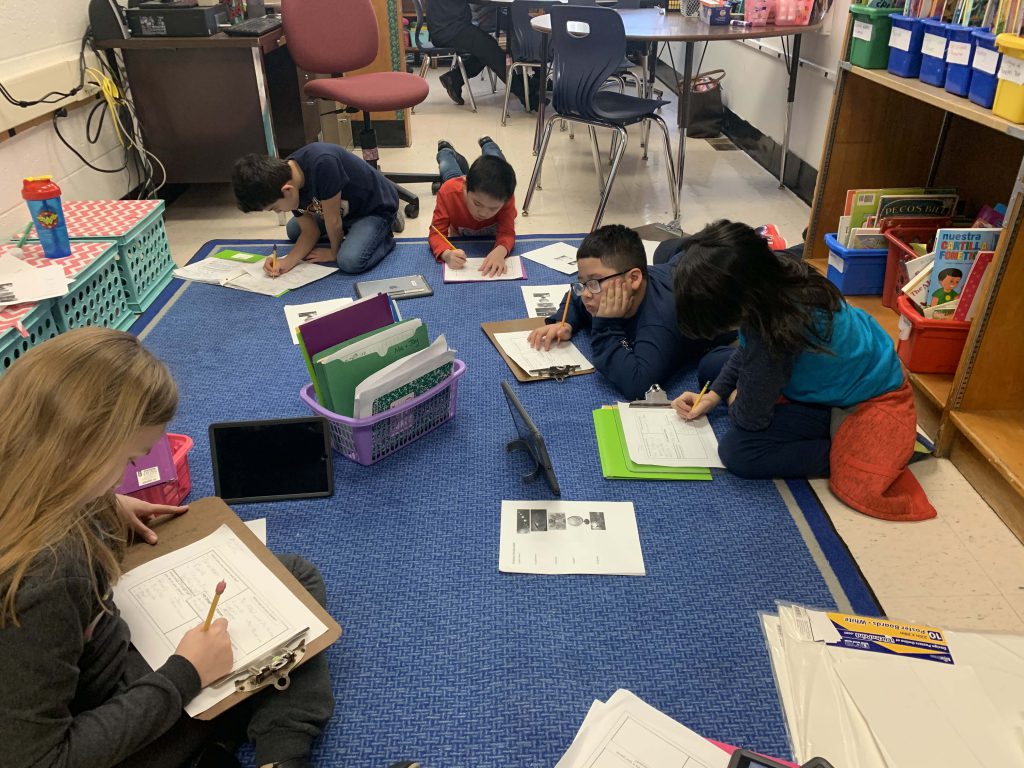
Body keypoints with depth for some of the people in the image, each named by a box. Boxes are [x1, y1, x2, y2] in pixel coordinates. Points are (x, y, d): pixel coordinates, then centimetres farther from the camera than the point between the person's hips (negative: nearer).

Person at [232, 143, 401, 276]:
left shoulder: (322, 164, -39)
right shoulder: (285, 177, -12)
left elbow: (333, 220, -27)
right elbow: (310, 231, -4)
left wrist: (335, 252, -10)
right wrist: (287, 262, -18)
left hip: (376, 207, -8)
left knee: (350, 260, -29)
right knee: (294, 230, 14)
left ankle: (385, 239, 0)